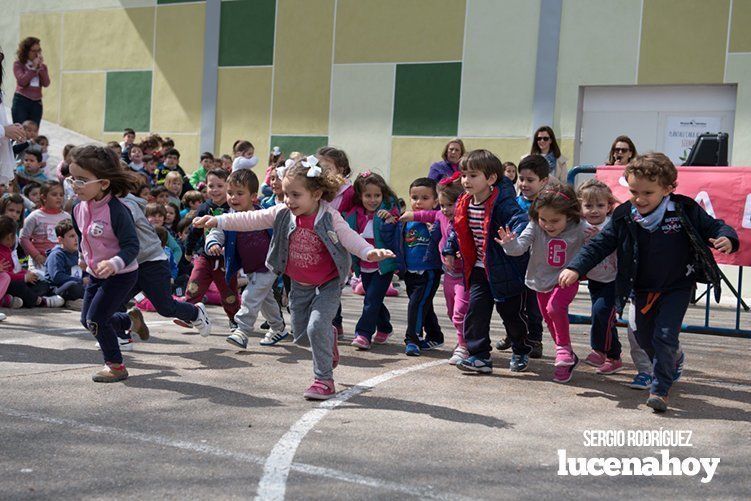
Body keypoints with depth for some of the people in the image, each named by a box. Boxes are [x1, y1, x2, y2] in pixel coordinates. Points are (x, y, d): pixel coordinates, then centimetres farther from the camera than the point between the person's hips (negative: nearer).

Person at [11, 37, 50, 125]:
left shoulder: (42, 66, 10)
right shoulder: (18, 64, 0)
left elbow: (46, 83, -3)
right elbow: (22, 81, -15)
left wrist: (41, 67, -10)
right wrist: (34, 68, -12)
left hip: (37, 103, 3)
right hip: (21, 102, -3)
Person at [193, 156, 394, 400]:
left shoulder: (329, 218, -20)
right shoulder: (282, 213, -9)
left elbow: (349, 237, -27)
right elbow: (251, 220, -10)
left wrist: (370, 252, -47)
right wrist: (219, 220, -18)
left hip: (328, 284, -5)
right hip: (300, 285, 5)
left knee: (316, 327, -21)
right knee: (301, 334, 14)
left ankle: (324, 380, -4)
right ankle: (328, 337, 49)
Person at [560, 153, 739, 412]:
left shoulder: (685, 210, -17)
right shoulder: (623, 216, -11)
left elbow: (712, 227, -8)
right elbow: (600, 244, -6)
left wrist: (727, 238, -31)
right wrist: (576, 268, -15)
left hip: (677, 287, -4)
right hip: (643, 289, 4)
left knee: (664, 336, -12)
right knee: (645, 338, 14)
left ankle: (660, 390, 0)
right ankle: (671, 363, 43)